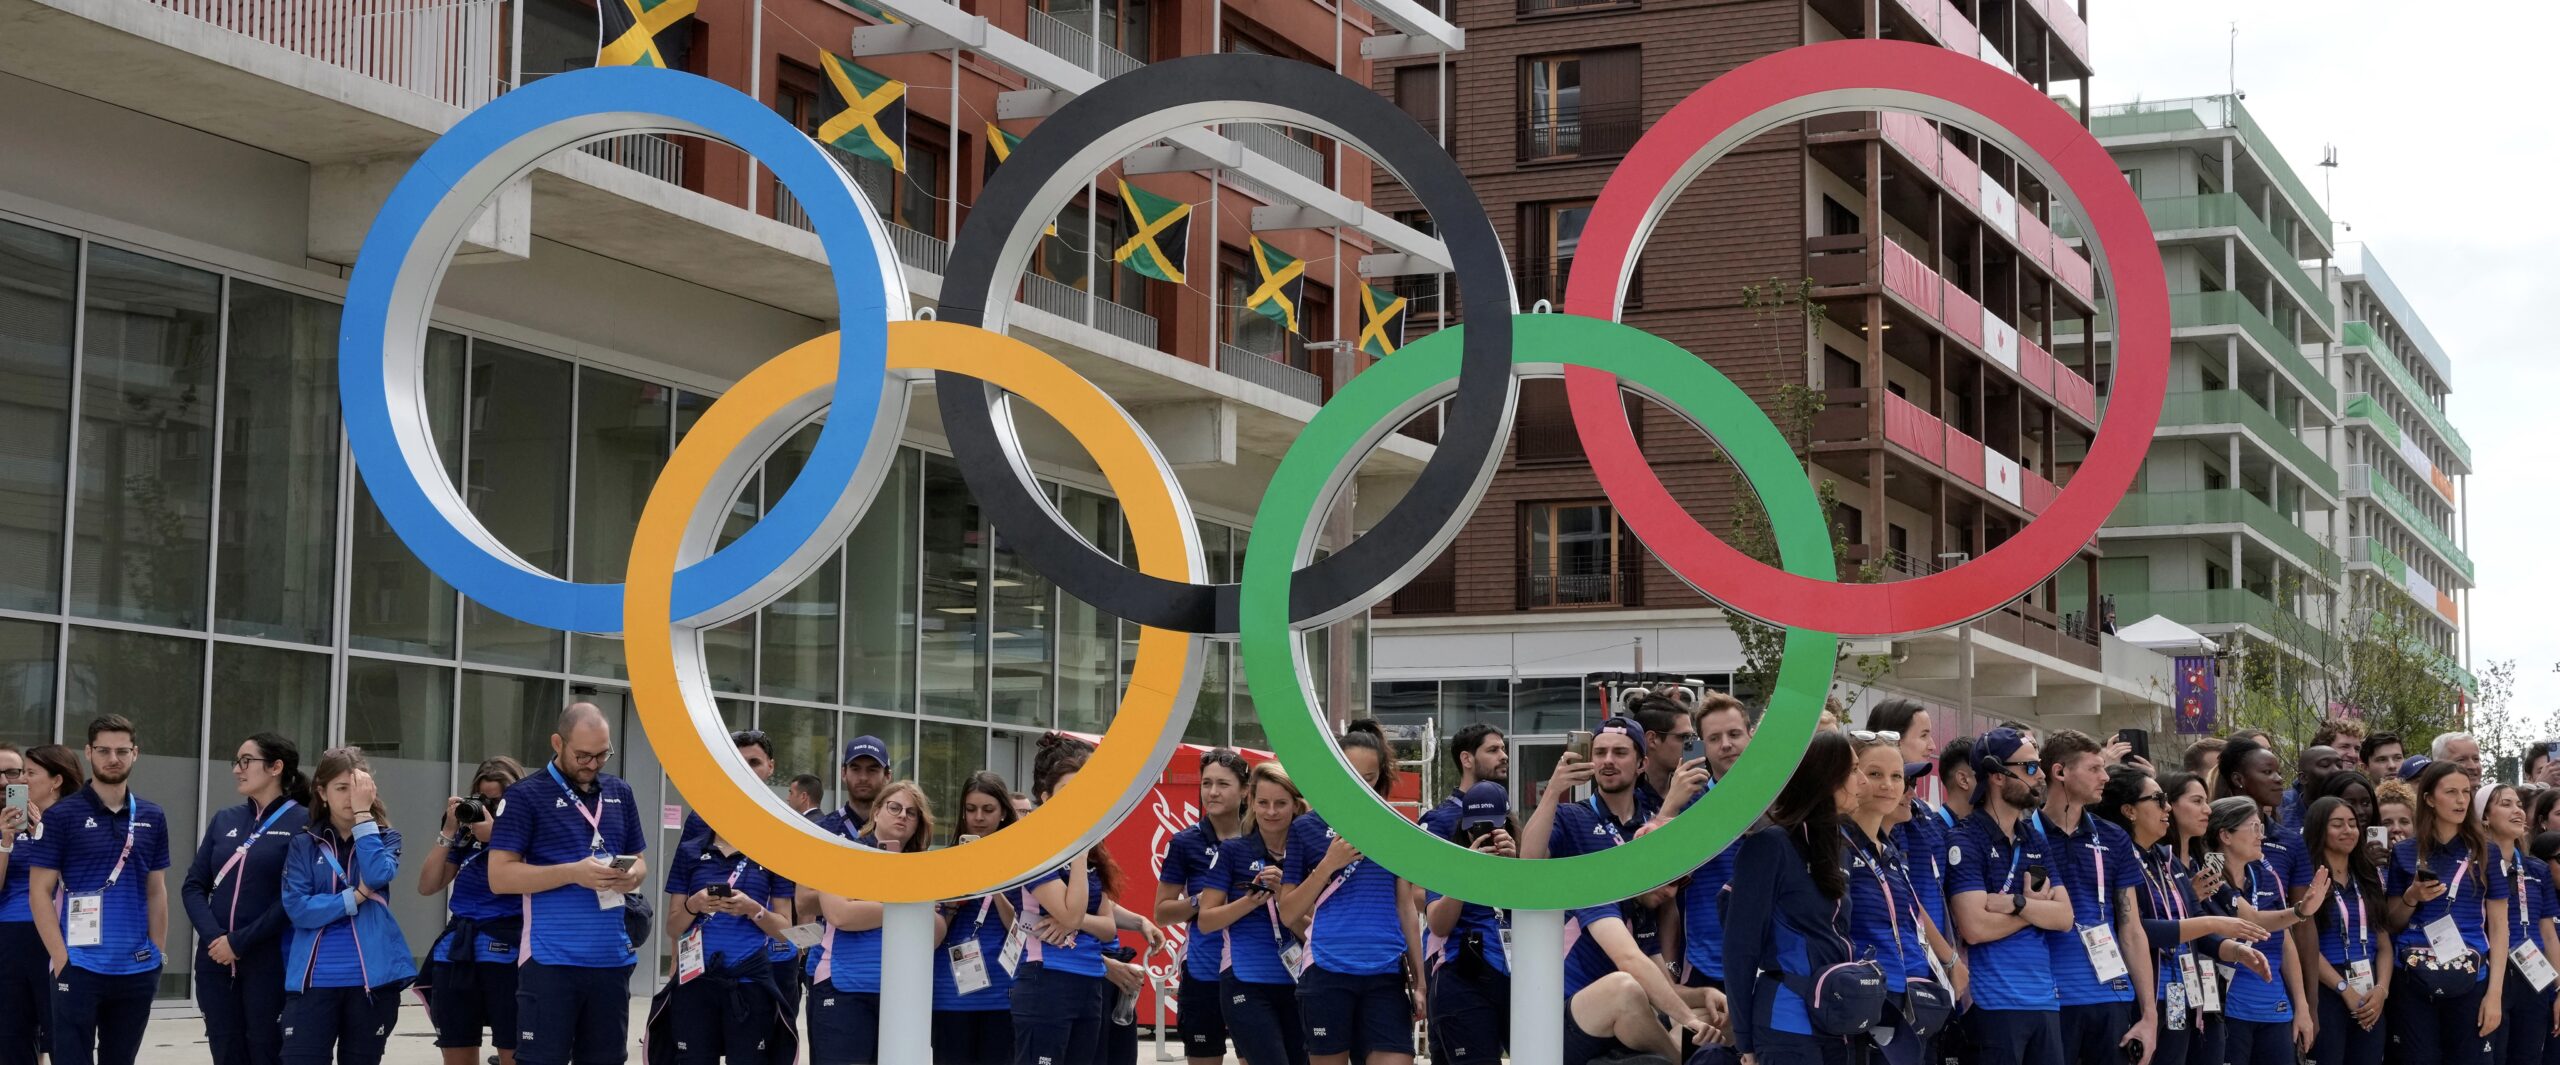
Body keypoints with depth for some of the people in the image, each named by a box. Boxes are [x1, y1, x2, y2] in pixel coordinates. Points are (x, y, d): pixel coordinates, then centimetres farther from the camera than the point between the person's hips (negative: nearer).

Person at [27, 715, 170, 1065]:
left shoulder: (152, 817, 9)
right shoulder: (62, 816, -3)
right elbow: (40, 893, -5)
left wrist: (159, 953, 7)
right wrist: (61, 959, -12)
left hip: (137, 970, 4)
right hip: (80, 967, -4)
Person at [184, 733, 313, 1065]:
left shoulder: (303, 822, -6)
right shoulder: (224, 821, 12)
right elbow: (193, 886, 7)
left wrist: (239, 942, -13)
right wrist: (214, 937, -9)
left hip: (270, 962, -5)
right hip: (216, 961, 5)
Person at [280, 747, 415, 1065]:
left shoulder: (385, 838, 7)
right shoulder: (304, 844, 4)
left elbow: (379, 875, -15)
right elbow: (297, 909, -7)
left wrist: (363, 814, -12)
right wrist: (356, 896, -12)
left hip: (372, 979, 1)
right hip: (315, 981, -1)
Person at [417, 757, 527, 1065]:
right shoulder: (466, 835, 12)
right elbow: (427, 886, 8)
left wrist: (494, 837, -13)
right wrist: (448, 832, 1)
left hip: (506, 951, -5)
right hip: (456, 949, 5)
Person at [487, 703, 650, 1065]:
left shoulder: (620, 793, 12)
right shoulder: (527, 795, -4)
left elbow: (639, 862, 20)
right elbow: (500, 876, -9)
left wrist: (632, 876, -5)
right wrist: (574, 873, -19)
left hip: (612, 958, 5)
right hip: (551, 961, -5)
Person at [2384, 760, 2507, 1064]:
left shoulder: (2485, 852, 4)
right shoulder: (2404, 853, 6)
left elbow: (2498, 926, 2)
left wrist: (2495, 992, -6)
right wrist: (2411, 898, -8)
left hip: (2470, 981, -1)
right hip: (2414, 982, 1)